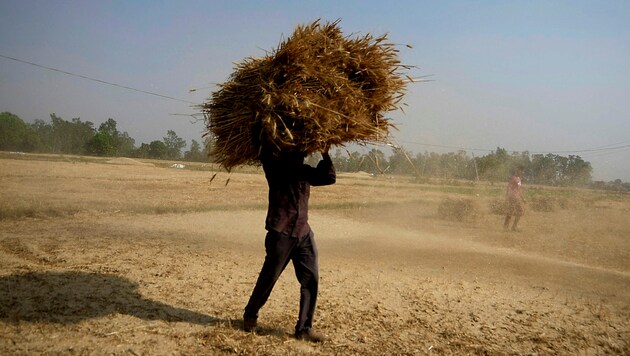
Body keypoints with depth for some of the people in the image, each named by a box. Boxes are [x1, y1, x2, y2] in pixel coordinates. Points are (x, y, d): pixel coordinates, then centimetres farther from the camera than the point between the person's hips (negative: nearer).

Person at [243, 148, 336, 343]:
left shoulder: (304, 170, 14)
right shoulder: (275, 167, -1)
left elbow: (329, 177, 10)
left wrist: (324, 154, 2)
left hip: (304, 233, 5)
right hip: (281, 233, -5)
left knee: (311, 279, -1)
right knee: (269, 278, 5)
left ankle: (304, 328, 7)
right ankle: (250, 315, 28)